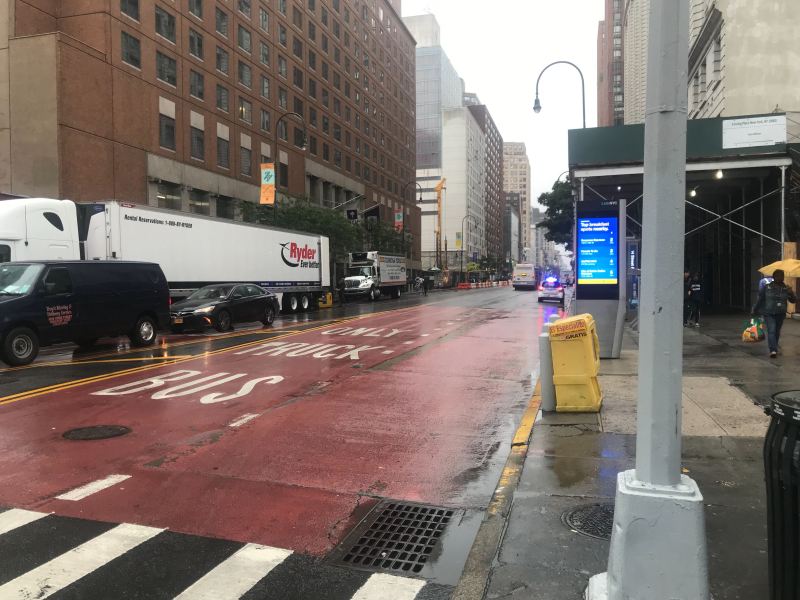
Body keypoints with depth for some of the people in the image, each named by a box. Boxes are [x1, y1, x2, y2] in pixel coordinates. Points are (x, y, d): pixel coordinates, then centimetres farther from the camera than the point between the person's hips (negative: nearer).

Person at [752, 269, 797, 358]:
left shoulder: (786, 288, 0)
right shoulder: (767, 287, -6)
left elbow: (794, 300, 1)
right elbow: (760, 300, 3)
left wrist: (791, 293, -19)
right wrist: (754, 310, 10)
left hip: (780, 314, 3)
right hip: (769, 314, -3)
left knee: (777, 332, 12)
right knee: (771, 331, -16)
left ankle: (774, 349, 30)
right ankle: (773, 350, -25)